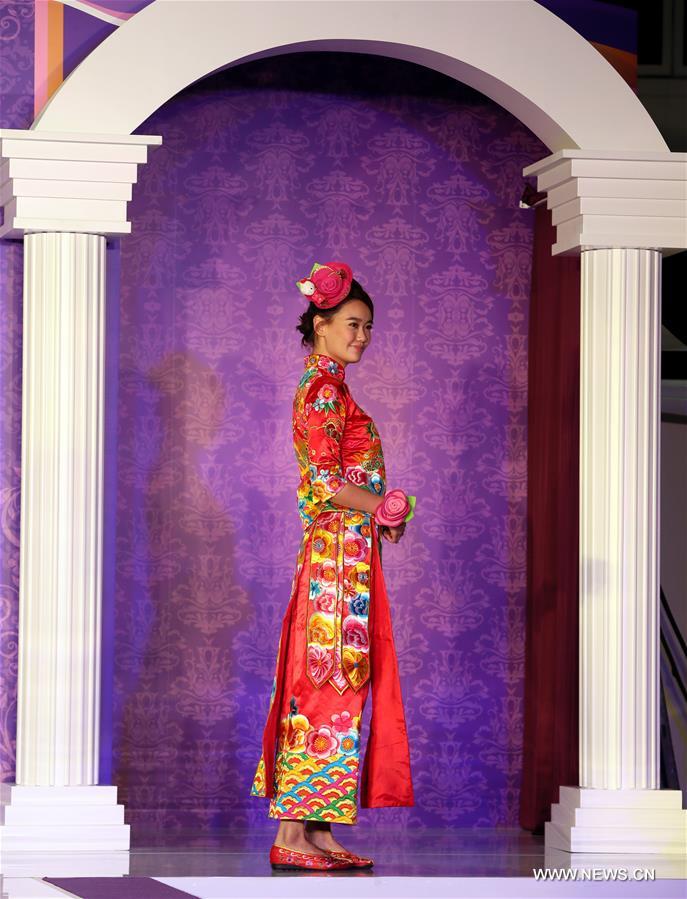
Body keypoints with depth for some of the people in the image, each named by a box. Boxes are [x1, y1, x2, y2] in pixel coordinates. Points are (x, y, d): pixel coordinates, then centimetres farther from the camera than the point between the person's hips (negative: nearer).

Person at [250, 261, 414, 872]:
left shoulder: (328, 388, 19)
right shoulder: (324, 390, -11)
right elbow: (326, 484, -18)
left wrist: (378, 510, 8)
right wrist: (383, 507, -8)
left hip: (347, 552, 10)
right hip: (338, 551, -10)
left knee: (334, 683, 7)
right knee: (329, 683, -10)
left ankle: (320, 831, 8)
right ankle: (293, 833, -10)